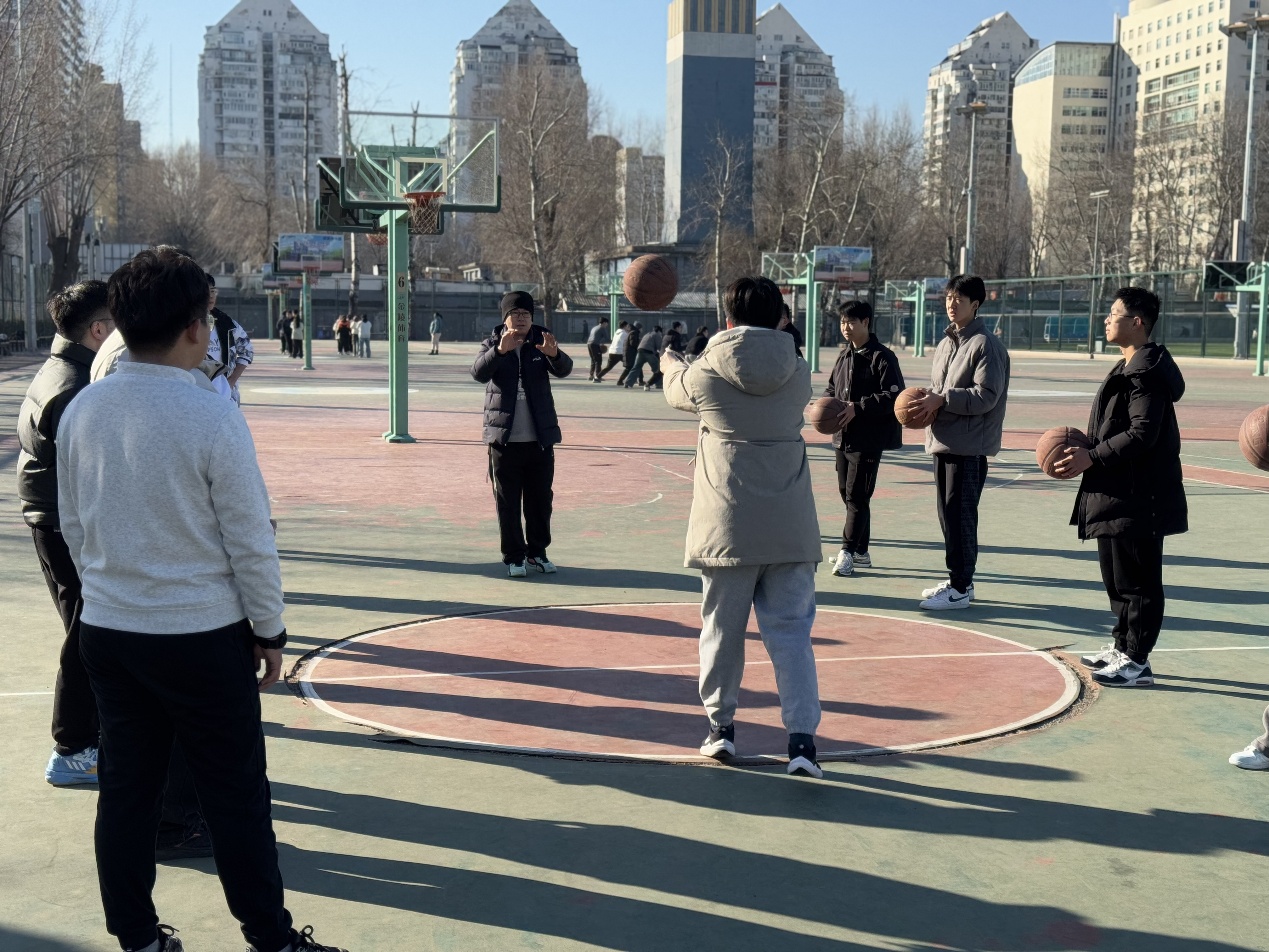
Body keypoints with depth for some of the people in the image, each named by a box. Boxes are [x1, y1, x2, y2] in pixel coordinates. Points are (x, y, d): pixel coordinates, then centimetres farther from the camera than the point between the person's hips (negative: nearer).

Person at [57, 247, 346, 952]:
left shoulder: (81, 411, -2)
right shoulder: (211, 417, -19)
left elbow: (74, 526, 8)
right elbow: (250, 542, -14)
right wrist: (269, 630, -1)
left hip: (106, 630, 5)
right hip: (202, 636, -5)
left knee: (125, 788, 15)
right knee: (235, 796, 7)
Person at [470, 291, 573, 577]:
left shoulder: (540, 343, 5)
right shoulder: (492, 346, 2)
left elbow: (564, 369, -11)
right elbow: (479, 372, -17)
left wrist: (554, 355, -34)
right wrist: (500, 350, -35)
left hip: (540, 438, 2)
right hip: (504, 439, -2)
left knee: (540, 499, 9)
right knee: (508, 502, 3)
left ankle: (537, 552, 23)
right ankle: (514, 556, 11)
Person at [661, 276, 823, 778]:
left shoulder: (707, 373, -5)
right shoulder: (798, 373, 3)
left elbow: (678, 391, 18)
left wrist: (670, 362, 42)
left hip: (728, 525, -2)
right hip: (790, 526, 2)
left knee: (722, 628, 13)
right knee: (791, 631, 3)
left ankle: (721, 726, 25)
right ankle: (802, 737, -6)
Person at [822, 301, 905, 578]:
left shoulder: (882, 357, -10)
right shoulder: (844, 356, 13)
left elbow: (894, 396, -16)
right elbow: (831, 387, 24)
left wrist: (858, 408, -22)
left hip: (868, 438, -8)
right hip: (842, 437, 8)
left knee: (857, 495, -7)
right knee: (846, 492, 11)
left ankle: (848, 552, -1)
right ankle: (861, 552, 21)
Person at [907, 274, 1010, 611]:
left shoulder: (985, 345, -10)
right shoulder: (946, 343, 16)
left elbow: (986, 396, -17)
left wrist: (943, 399, -19)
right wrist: (927, 401, 3)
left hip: (968, 446, -9)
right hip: (942, 441, 9)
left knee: (960, 514, -7)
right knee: (948, 513, 13)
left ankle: (960, 588, 0)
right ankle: (957, 580, 23)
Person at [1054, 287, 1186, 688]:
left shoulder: (1147, 372, -17)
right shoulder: (1130, 367, 16)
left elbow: (1142, 434, -24)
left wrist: (1092, 458, -21)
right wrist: (1087, 449, 9)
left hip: (1138, 499, -11)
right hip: (1118, 494, 11)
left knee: (1137, 581, -3)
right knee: (1118, 579, 18)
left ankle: (1136, 662, 4)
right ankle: (1122, 648, 29)